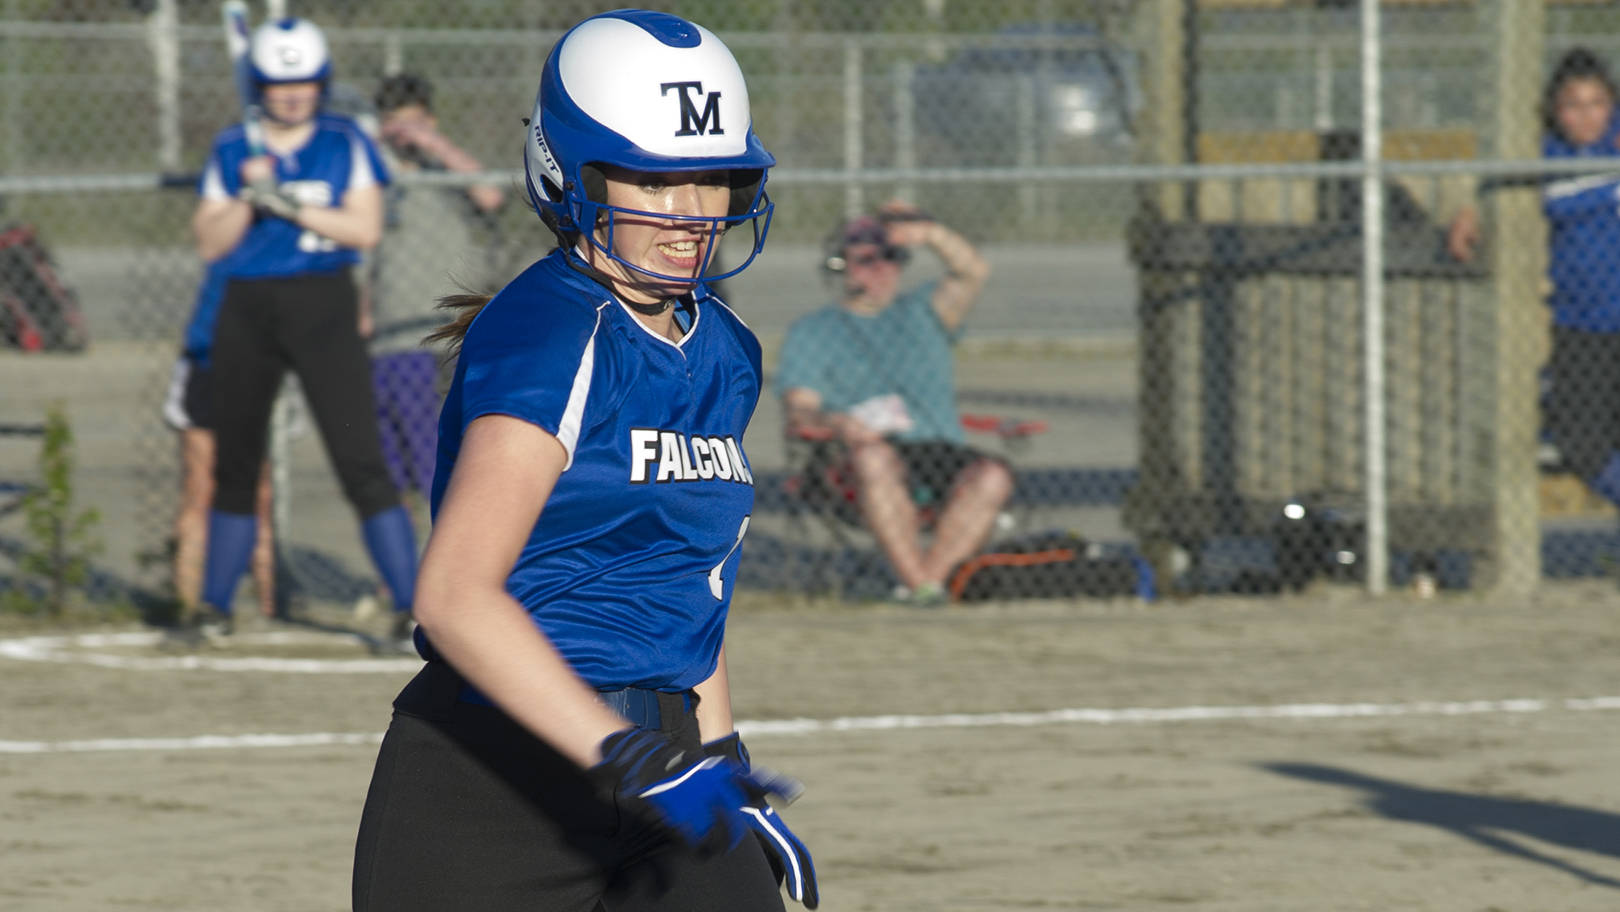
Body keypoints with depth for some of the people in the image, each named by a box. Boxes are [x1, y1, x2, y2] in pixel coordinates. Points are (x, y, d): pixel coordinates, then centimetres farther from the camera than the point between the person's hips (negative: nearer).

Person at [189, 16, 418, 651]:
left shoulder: (346, 144, 2)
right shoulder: (231, 151, 8)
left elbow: (365, 228, -8)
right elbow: (209, 243, 4)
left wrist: (289, 204, -17)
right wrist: (249, 199, -13)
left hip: (324, 309, -3)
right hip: (246, 311, 3)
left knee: (361, 462, -12)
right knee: (234, 463, 10)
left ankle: (410, 607, -13)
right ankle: (215, 607, 22)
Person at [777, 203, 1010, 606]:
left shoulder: (921, 312, 25)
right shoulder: (811, 331, 19)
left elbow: (973, 273, 6)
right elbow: (799, 408, 4)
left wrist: (931, 235, -14)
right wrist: (836, 423, -21)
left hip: (941, 448, 2)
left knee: (993, 477, -31)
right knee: (874, 457, -40)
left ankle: (933, 572, -36)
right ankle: (918, 583, -41)